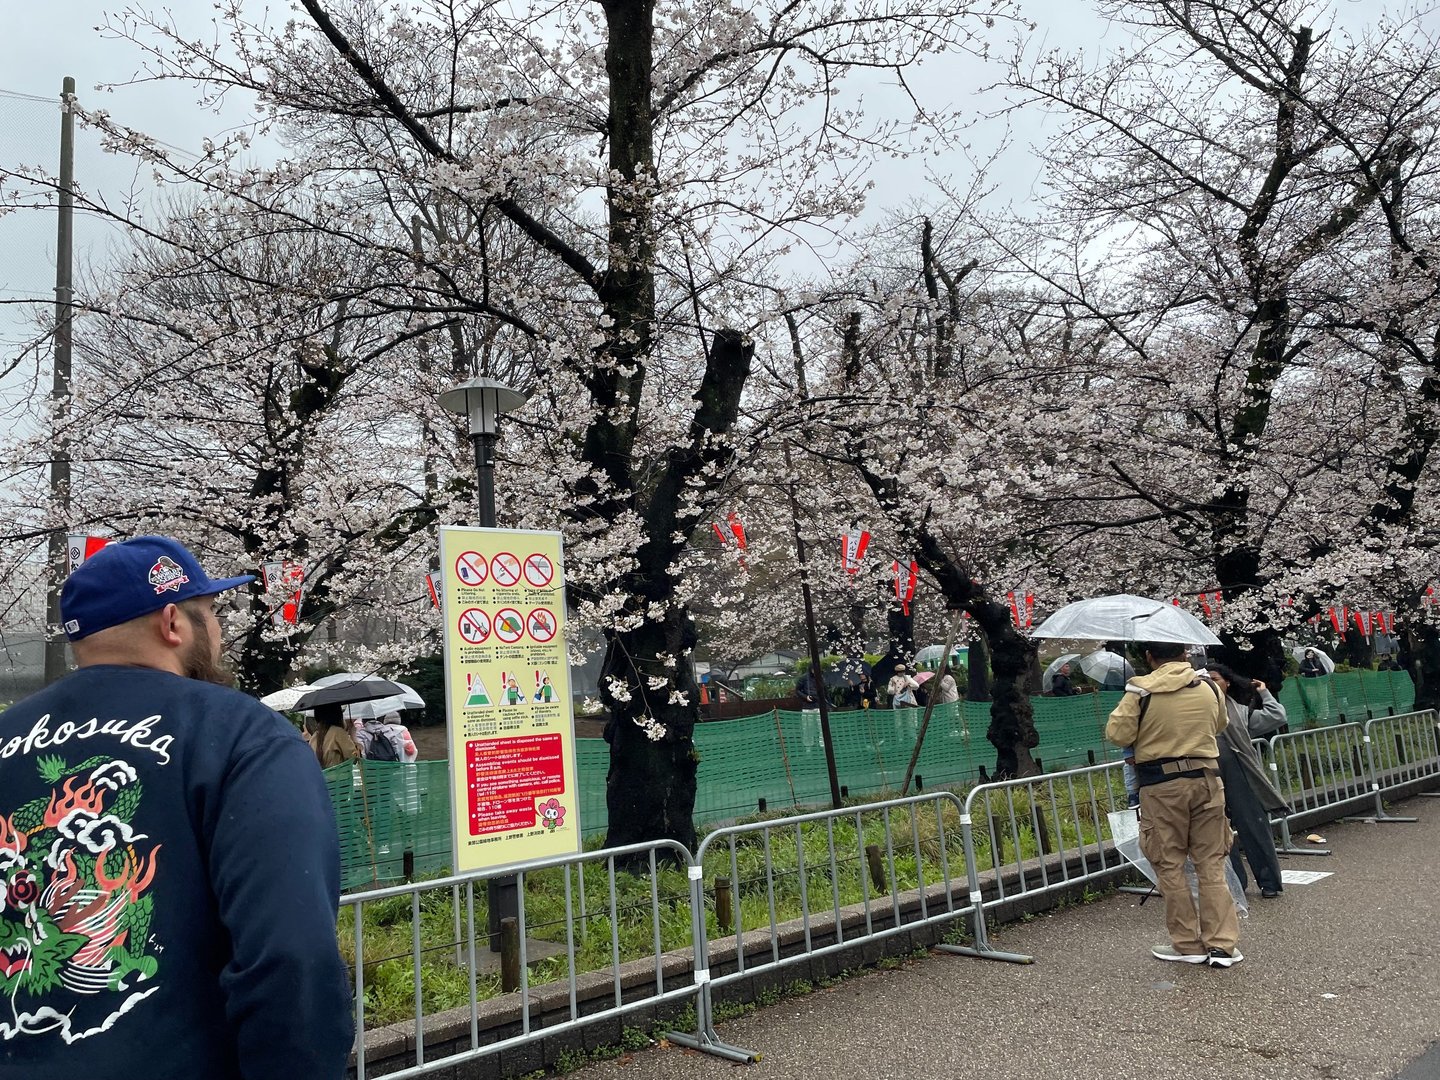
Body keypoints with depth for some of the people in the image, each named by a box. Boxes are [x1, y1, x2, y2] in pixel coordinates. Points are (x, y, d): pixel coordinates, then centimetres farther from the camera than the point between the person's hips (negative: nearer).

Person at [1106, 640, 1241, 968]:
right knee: (1211, 864, 9)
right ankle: (1222, 944, 10)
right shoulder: (1209, 688, 4)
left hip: (1162, 785, -3)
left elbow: (1118, 734, -8)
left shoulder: (1140, 691, -9)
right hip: (1206, 780, 4)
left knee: (1170, 866, 7)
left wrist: (1123, 709, 9)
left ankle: (1188, 945, 12)